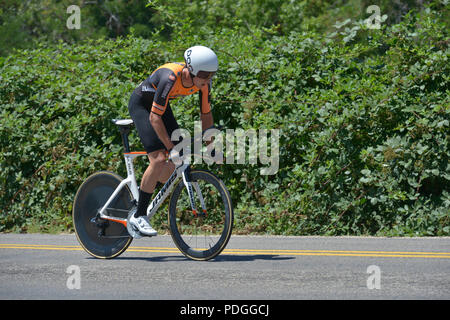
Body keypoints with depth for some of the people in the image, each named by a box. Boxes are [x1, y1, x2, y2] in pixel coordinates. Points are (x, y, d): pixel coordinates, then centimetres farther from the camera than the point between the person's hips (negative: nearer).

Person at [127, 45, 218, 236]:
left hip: (161, 105, 7)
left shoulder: (203, 82, -17)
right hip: (141, 104, -7)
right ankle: (139, 216, -14)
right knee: (159, 159, -21)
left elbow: (206, 115, -3)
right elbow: (155, 117, -34)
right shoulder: (171, 78, -37)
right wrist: (171, 148, -35)